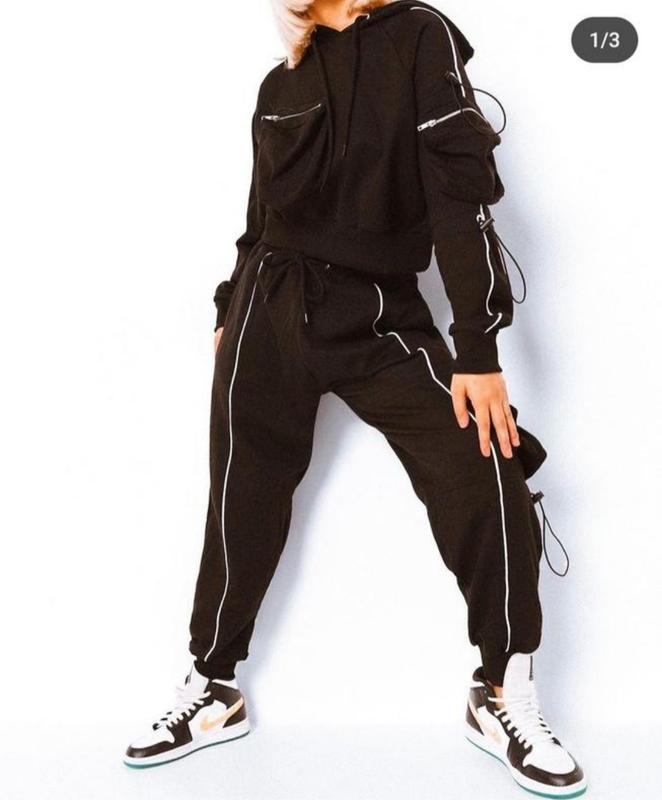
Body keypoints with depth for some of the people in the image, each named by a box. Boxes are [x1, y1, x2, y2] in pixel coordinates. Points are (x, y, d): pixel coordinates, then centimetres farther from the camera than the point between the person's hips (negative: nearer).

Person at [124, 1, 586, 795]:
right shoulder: (281, 86, 10)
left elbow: (462, 191, -13)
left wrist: (479, 348, -20)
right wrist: (230, 312, 21)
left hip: (381, 314, -3)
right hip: (273, 311, 4)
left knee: (487, 474, -18)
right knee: (243, 499, 5)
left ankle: (503, 697, -3)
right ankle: (213, 690, 22)